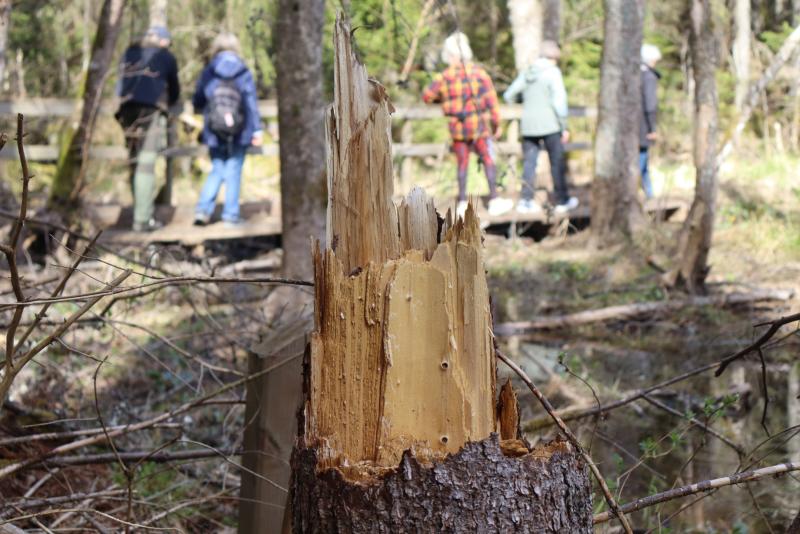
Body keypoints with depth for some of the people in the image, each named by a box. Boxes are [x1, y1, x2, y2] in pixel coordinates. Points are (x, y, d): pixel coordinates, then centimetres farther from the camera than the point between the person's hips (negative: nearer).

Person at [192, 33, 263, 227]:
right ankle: (231, 214, 7)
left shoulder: (208, 73, -1)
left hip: (214, 133, 1)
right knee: (234, 171, 6)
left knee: (217, 170, 13)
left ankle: (203, 209, -2)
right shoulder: (244, 73, -4)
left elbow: (197, 102, 5)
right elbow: (252, 103, -5)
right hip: (240, 133, -1)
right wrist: (257, 129, -2)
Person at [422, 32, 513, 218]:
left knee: (462, 164, 10)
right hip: (479, 126, -2)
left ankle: (462, 203, 11)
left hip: (457, 128, 2)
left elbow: (427, 96, 3)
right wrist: (496, 123, 4)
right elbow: (491, 100, -6)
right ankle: (494, 200, 4)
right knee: (488, 161, 5)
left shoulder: (444, 77, -4)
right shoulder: (479, 73, -7)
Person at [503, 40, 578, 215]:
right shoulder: (553, 72, -7)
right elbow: (559, 100, -14)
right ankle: (562, 201, 14)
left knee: (529, 163, 7)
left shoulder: (526, 73, 9)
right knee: (557, 163, 7)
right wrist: (564, 126, -9)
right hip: (549, 125, -5)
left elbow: (509, 96, 14)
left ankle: (525, 200, 1)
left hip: (528, 126, 5)